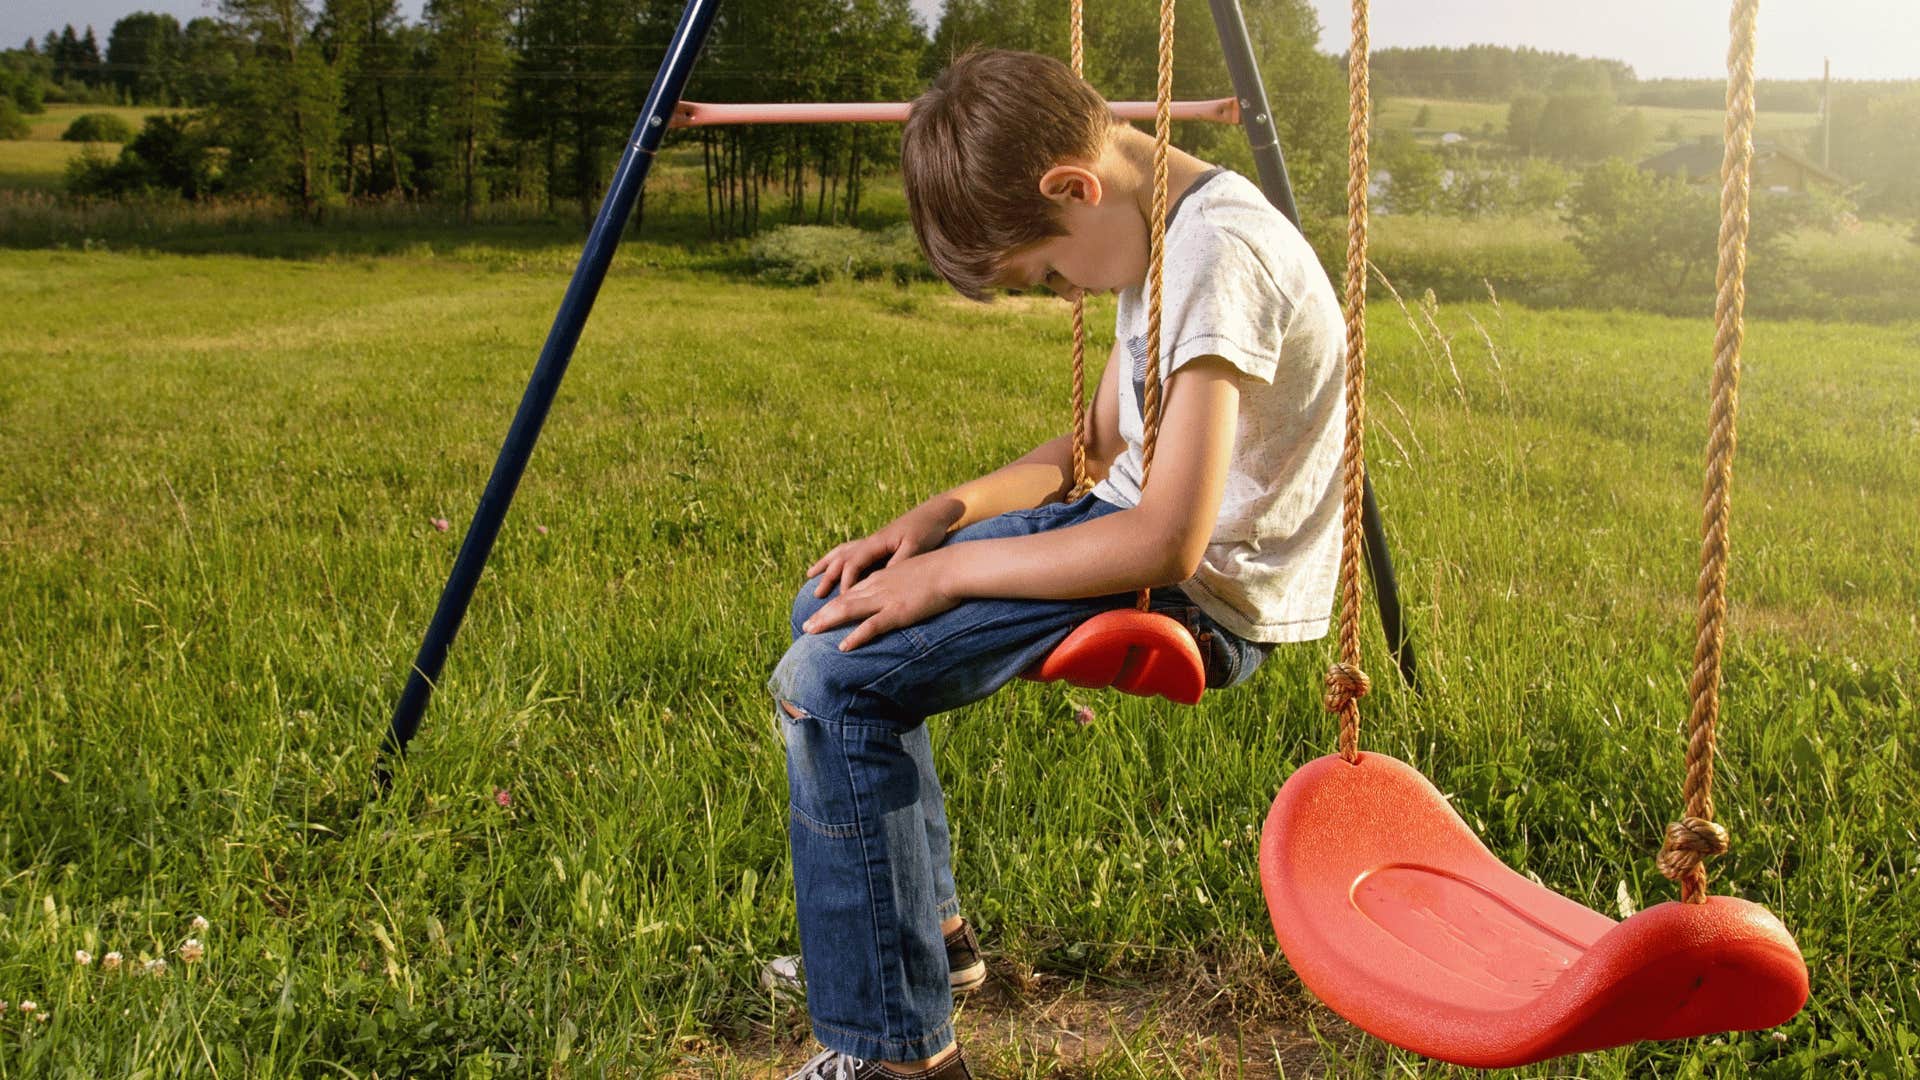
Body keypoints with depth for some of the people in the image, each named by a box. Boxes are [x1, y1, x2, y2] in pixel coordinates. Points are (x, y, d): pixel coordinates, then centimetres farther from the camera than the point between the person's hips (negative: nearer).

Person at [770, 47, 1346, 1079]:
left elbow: (1168, 541, -27)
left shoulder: (1219, 253, -23)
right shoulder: (1153, 235, 9)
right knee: (836, 604, 14)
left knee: (828, 682, -18)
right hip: (1135, 523, 10)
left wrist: (949, 573, -19)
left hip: (1208, 594, -10)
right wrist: (940, 516, 3)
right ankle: (927, 925, 24)